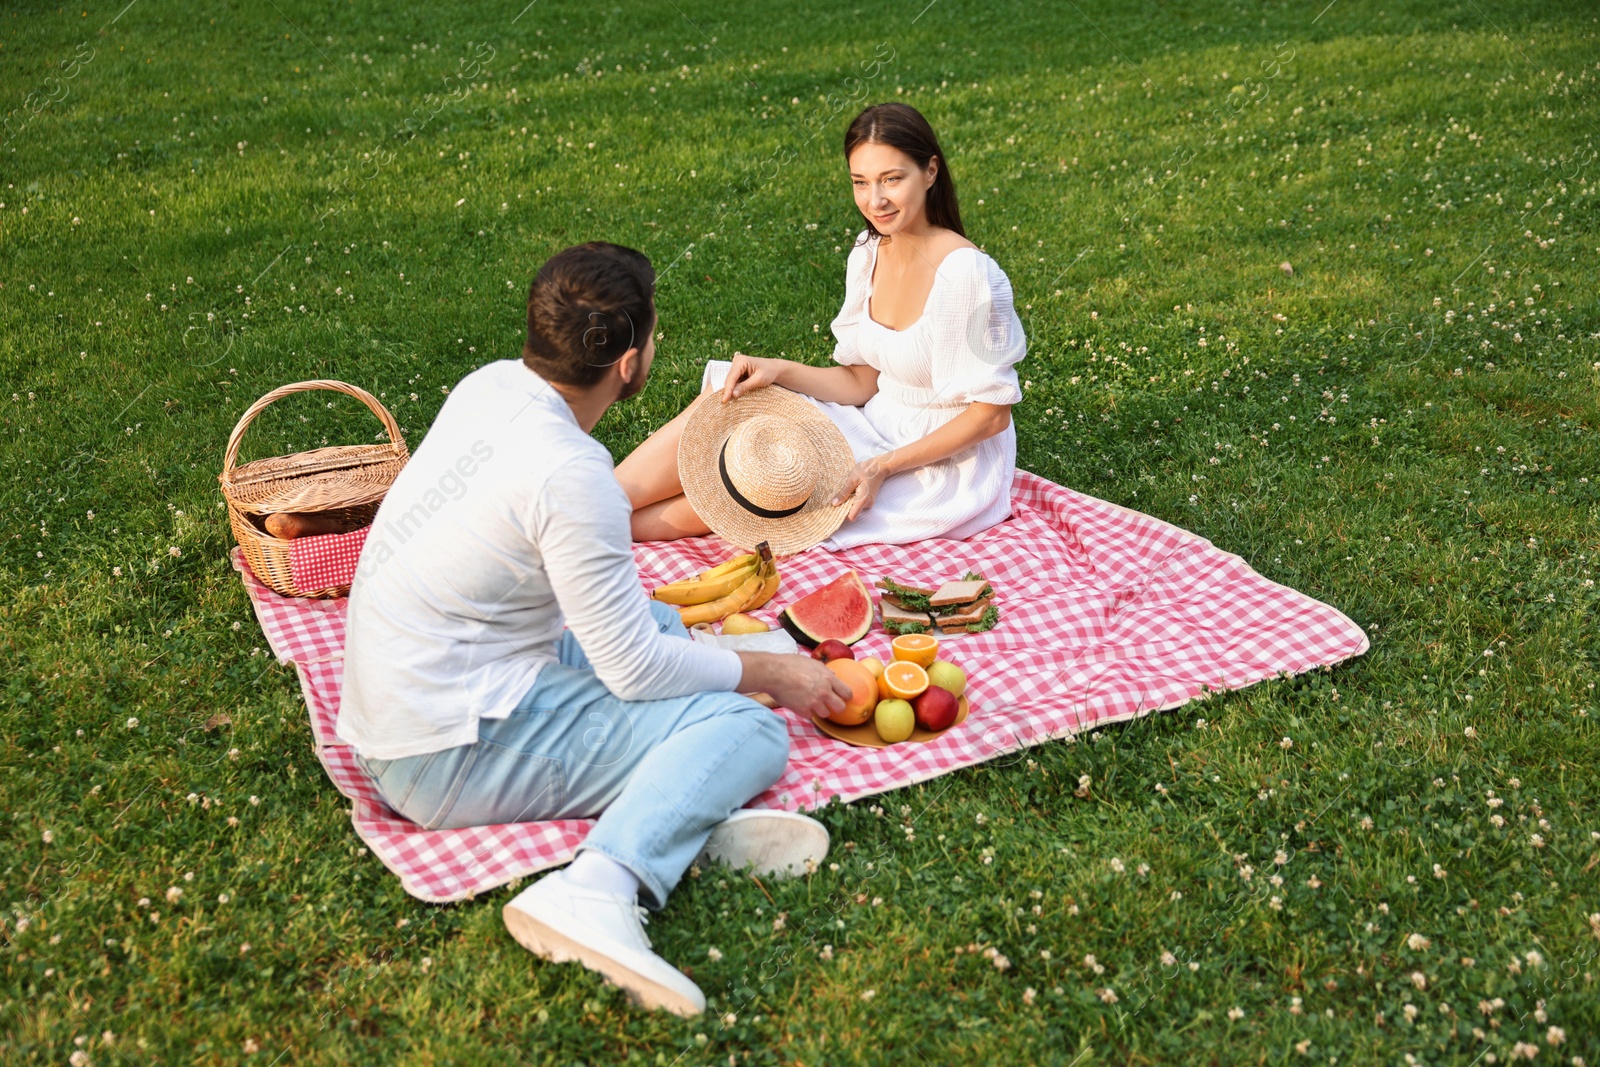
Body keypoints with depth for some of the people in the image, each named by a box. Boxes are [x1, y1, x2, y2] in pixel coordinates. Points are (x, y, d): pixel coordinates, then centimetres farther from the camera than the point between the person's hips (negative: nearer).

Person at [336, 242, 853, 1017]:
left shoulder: (488, 386, 1)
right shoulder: (569, 476, -24)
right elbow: (637, 670, -16)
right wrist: (772, 673, -3)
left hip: (391, 711, 10)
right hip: (448, 762, -10)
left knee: (661, 625, 21)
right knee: (748, 727, -14)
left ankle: (677, 815, -6)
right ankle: (599, 891, -34)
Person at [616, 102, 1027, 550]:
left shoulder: (966, 274, -23)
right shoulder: (869, 254, 0)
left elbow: (991, 414, -18)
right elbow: (862, 382, 5)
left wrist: (883, 467, -21)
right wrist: (778, 371, -12)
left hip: (948, 461, -7)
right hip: (883, 426, 7)